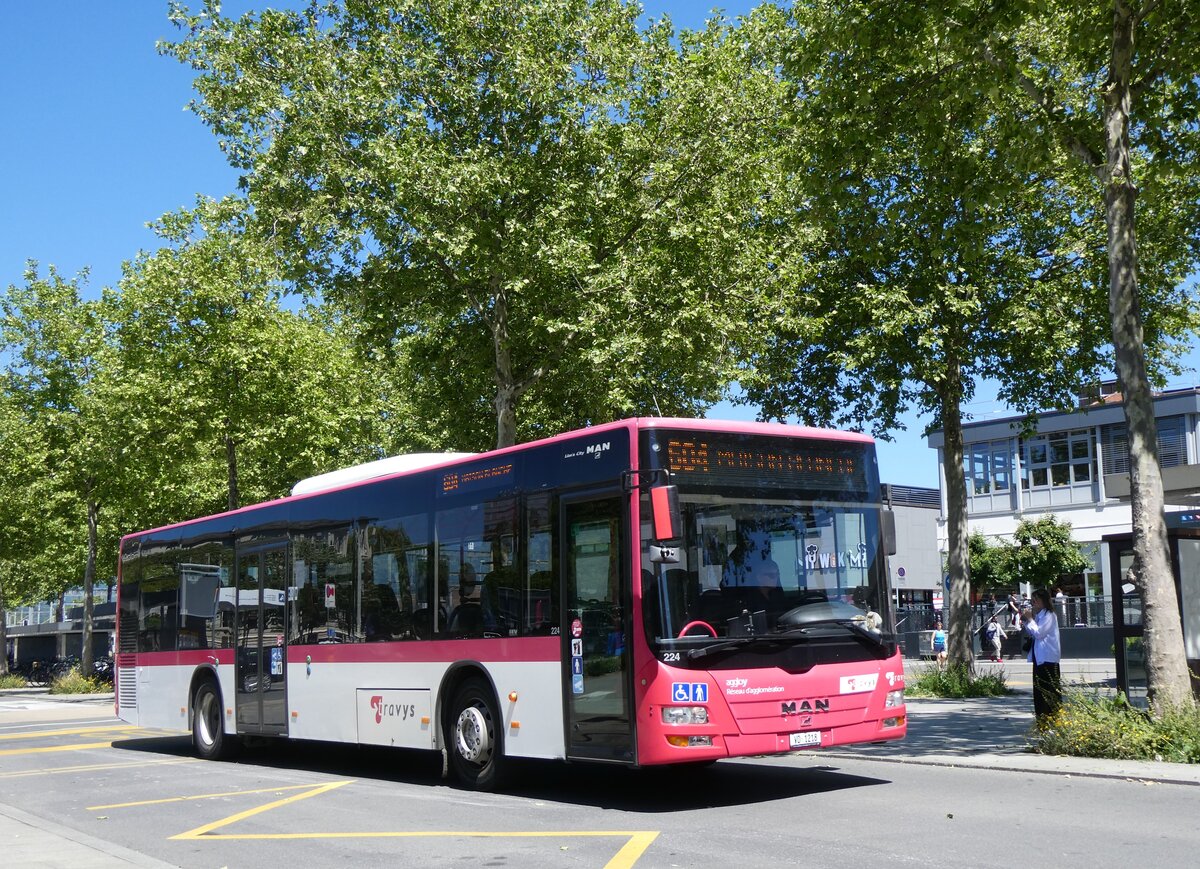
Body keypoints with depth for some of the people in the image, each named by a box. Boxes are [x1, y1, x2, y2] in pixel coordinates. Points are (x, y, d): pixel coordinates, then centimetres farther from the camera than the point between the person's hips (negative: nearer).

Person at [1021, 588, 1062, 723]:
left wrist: (1030, 619, -12)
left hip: (1048, 659, -9)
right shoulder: (1038, 615, 15)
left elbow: (1039, 633, -22)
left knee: (1051, 691, -7)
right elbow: (1032, 634, 22)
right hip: (1039, 658, 9)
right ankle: (1042, 721, 17)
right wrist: (1025, 622, 7)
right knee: (1039, 690, 11)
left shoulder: (1048, 615, -12)